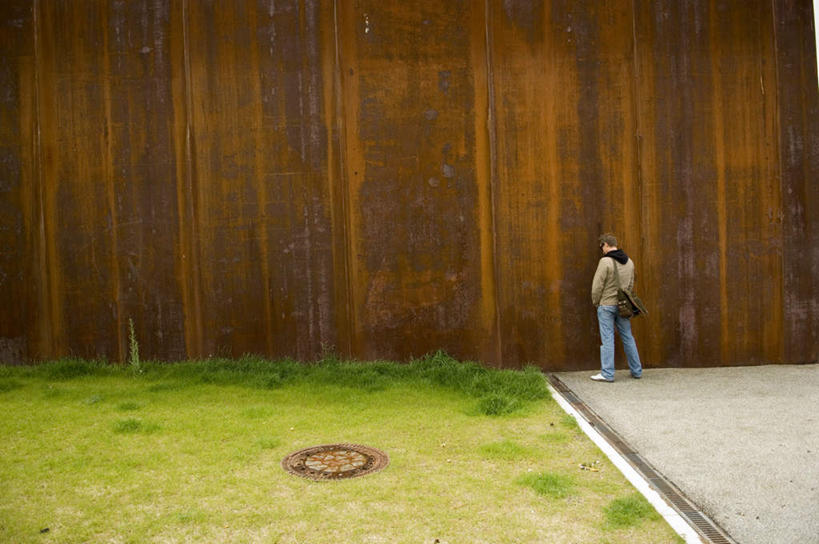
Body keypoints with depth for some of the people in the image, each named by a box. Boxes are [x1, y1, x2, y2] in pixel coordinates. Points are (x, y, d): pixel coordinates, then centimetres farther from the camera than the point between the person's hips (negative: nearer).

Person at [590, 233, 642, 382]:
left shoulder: (605, 261, -16)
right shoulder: (629, 262, 7)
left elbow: (597, 285, -14)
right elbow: (630, 284, 12)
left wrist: (595, 301, 1)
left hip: (606, 305, -6)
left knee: (607, 339, -2)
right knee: (628, 338, 13)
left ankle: (607, 374, -1)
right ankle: (636, 371, 20)